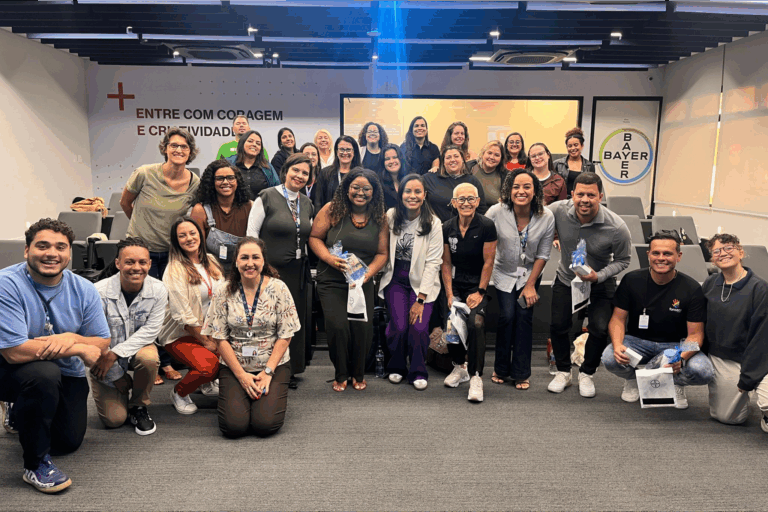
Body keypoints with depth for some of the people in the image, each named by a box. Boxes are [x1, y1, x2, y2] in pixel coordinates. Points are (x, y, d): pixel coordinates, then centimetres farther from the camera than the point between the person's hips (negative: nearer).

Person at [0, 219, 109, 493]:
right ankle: (36, 464, -14)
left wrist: (70, 338, -30)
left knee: (69, 442, 8)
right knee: (44, 374, -37)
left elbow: (102, 343, -8)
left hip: (66, 374, 5)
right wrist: (80, 348, -25)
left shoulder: (84, 289, -9)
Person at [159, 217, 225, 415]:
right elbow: (183, 315, -17)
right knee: (207, 365, -29)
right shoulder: (175, 270, -14)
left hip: (211, 330, 6)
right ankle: (178, 393, 4)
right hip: (180, 335, -6)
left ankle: (207, 384, 15)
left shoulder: (210, 260, 6)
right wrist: (206, 342, -14)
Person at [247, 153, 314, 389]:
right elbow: (252, 233, -5)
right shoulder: (267, 197, -4)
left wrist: (306, 263, 10)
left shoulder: (307, 204, 13)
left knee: (296, 321, 9)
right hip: (271, 270, -5)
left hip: (299, 272, 5)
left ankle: (290, 371, 24)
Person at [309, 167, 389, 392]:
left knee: (363, 326, -8)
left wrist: (368, 273, -12)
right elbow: (314, 238, 0)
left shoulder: (380, 217, 3)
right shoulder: (332, 210, -3)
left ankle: (358, 373, 20)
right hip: (331, 282, -1)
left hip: (363, 283, 2)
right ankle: (340, 374, 15)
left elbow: (382, 253, 4)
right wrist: (330, 259, -16)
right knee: (337, 326, -12)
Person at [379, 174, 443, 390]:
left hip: (422, 282, -1)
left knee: (419, 327, -16)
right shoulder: (390, 217, -2)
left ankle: (418, 372, 10)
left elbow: (433, 262, -9)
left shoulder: (433, 223, -7)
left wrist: (420, 299, -12)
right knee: (399, 326, -14)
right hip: (396, 279, 1)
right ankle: (396, 367, 15)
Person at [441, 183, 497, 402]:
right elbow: (446, 263, 6)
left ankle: (476, 376, -12)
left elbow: (488, 262, -6)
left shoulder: (486, 226, -8)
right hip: (456, 284, 3)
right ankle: (459, 366, 13)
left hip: (478, 285, -3)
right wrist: (449, 294, -1)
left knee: (476, 323, -26)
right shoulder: (447, 228, 3)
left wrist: (480, 292, -9)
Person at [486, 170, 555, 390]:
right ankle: (501, 369, 12)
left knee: (524, 316, -7)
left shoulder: (547, 217, -17)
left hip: (530, 274, 1)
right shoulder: (496, 212, -22)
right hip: (504, 273, -1)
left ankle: (521, 373, 9)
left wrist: (530, 285, -8)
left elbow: (543, 255, -8)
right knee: (507, 315, -10)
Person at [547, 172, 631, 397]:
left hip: (600, 284, -1)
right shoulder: (558, 210, -23)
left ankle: (586, 374, 17)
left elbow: (622, 260, -11)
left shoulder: (617, 227, -26)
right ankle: (563, 372, 23)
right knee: (558, 326, -2)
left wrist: (598, 276, -25)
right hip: (566, 278, 2)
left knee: (600, 330, -10)